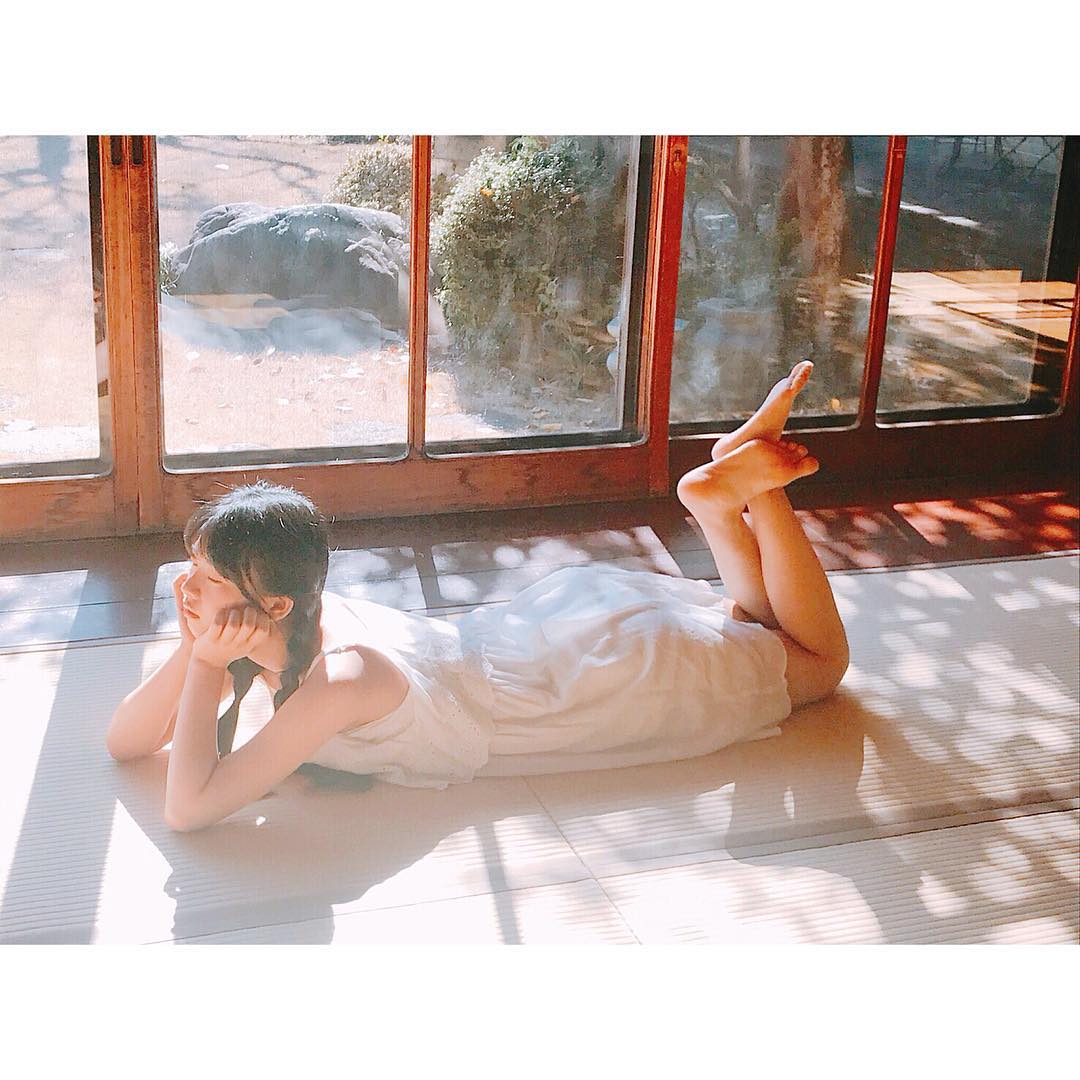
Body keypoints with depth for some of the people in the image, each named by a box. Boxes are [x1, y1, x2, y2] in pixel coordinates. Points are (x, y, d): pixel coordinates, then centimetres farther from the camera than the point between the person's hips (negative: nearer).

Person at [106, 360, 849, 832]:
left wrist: (208, 668, -34)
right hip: (541, 633, 6)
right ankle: (717, 495, 15)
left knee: (818, 659, 10)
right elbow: (125, 741, -8)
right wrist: (197, 653, -24)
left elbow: (190, 807, -39)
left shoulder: (341, 676, -36)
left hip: (588, 677, -6)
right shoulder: (291, 624, -13)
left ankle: (740, 488, 3)